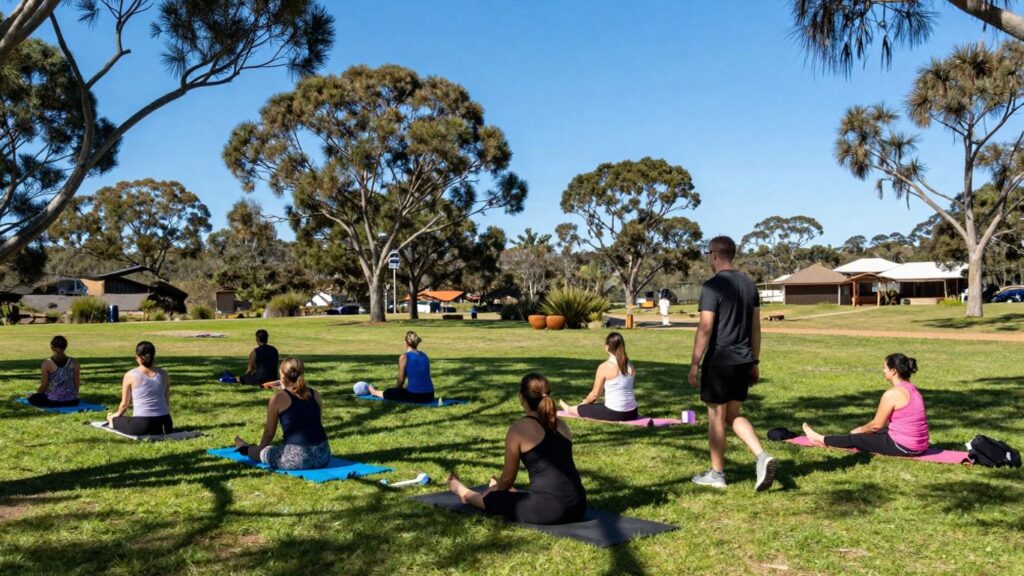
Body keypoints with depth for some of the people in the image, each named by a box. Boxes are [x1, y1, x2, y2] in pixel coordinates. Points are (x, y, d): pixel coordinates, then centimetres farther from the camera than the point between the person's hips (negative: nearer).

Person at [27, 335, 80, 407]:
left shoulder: (47, 363, -10)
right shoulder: (74, 362, -4)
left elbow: (44, 386, -6)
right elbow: (76, 384, 1)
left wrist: (34, 396, 13)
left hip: (53, 401, -3)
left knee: (32, 398, 25)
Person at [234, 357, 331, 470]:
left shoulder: (278, 398, -5)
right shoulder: (315, 395, 8)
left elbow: (269, 431, 5)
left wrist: (259, 448, 25)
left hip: (297, 458, -5)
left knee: (262, 451, 23)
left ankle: (246, 449, 53)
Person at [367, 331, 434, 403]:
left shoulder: (404, 357, -5)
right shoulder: (424, 356, 13)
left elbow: (401, 380, 2)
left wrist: (396, 391, 22)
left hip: (415, 396, -6)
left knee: (388, 393, 20)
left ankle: (375, 392, 49)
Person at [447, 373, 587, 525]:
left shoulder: (518, 429, -6)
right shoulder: (561, 425, 12)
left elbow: (508, 478, 5)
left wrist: (495, 490, 29)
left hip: (547, 510, -5)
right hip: (577, 506, 5)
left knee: (492, 499, 23)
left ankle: (465, 494, 49)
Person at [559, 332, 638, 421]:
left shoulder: (604, 367, -12)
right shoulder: (630, 366, 4)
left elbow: (595, 394, -5)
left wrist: (584, 402, 18)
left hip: (613, 414, -5)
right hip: (632, 413, 5)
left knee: (580, 408, 22)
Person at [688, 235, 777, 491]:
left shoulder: (713, 286, -13)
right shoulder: (749, 284, 9)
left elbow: (705, 328, -17)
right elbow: (756, 327, 12)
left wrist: (694, 364, -12)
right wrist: (754, 362, 18)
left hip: (719, 362, -7)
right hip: (743, 361, 7)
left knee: (716, 417, 6)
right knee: (733, 415, 17)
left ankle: (716, 474, 16)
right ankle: (763, 456, -1)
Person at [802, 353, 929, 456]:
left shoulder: (892, 394, -17)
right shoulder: (912, 388, 10)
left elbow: (877, 424, -9)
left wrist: (859, 430, 10)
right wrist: (863, 429, 25)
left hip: (903, 447, -8)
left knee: (855, 438, 9)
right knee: (870, 432, 27)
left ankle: (822, 440, 31)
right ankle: (828, 440, 44)